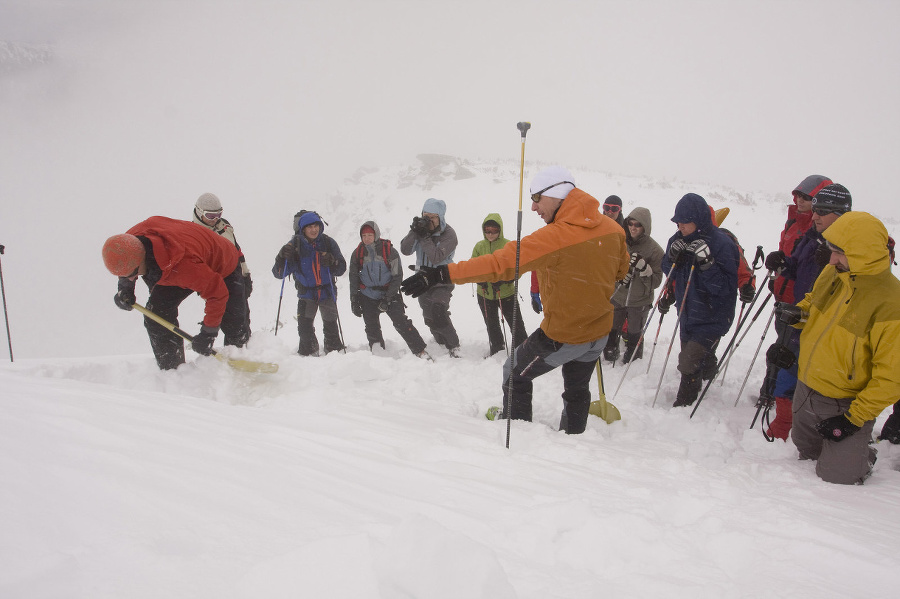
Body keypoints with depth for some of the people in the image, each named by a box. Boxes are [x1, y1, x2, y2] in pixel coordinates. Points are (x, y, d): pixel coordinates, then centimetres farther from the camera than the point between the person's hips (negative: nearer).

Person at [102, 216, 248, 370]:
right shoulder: (130, 240, -28)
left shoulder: (184, 265, -50)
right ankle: (172, 371, 1)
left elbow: (218, 292, -38)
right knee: (156, 312, -8)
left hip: (222, 267, -6)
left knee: (235, 328, -6)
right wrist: (125, 287, -12)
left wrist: (208, 334, -31)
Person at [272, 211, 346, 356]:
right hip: (306, 292, -1)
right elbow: (279, 273, -9)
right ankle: (308, 354, 8)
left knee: (331, 326, 5)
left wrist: (332, 262, -25)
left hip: (327, 290, 1)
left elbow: (342, 268, -3)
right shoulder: (295, 244, -8)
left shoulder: (328, 242, -5)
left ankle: (336, 352, 23)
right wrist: (282, 258, -29)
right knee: (304, 327, -10)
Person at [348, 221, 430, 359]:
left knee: (402, 324, -11)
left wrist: (387, 298, -13)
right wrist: (354, 300, 2)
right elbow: (353, 278, 7)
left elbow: (397, 276, -7)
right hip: (367, 297, 3)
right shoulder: (358, 253, 0)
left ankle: (421, 352, -6)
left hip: (389, 294, -3)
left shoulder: (389, 251, -10)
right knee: (372, 329, 4)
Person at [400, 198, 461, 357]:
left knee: (438, 315, -23)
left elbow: (436, 257, -27)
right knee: (429, 319, 16)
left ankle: (454, 346, -6)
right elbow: (405, 250, -11)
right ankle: (442, 344, 37)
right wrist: (415, 232, -25)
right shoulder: (420, 228, 0)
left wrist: (424, 236, -29)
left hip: (442, 283, -6)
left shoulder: (449, 234, -15)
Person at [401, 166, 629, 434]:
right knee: (577, 390, 27)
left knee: (515, 374, 17)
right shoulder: (612, 228, -5)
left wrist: (443, 274, -36)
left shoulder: (557, 236, -27)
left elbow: (503, 262, -34)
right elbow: (620, 269, 12)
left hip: (563, 335, -7)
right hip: (599, 332, 7)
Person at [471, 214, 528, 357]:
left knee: (516, 324, 3)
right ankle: (497, 347, 40)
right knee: (492, 325, 20)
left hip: (506, 293, -3)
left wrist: (502, 280, -27)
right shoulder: (479, 246, -1)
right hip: (485, 294, 3)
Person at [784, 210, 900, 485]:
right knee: (805, 452, 24)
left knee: (834, 477, 4)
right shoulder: (832, 273, -6)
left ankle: (863, 456, 32)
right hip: (806, 390, 6)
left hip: (847, 404, -6)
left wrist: (854, 417, -20)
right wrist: (798, 313, -7)